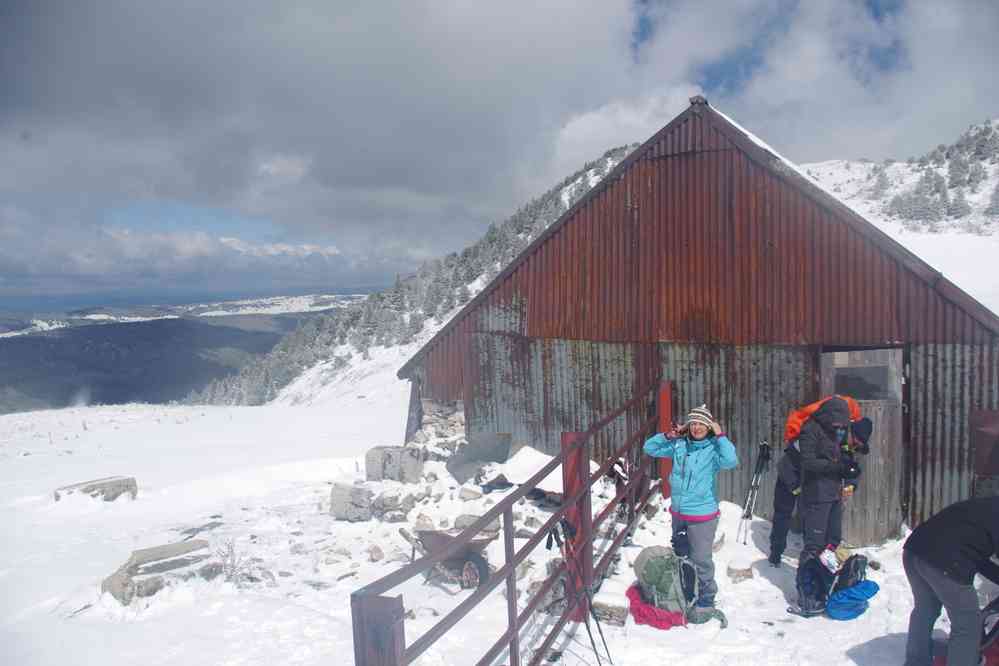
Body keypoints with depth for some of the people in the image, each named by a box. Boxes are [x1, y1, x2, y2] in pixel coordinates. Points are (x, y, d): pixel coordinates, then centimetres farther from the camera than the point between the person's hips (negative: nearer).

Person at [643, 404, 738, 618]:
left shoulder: (713, 448, -12)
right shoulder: (679, 445, 0)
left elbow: (731, 461, -33)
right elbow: (649, 447, 7)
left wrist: (721, 436, -25)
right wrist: (668, 436, -5)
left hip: (703, 515, -5)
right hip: (678, 513, 6)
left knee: (700, 560, 3)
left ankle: (706, 600, 23)